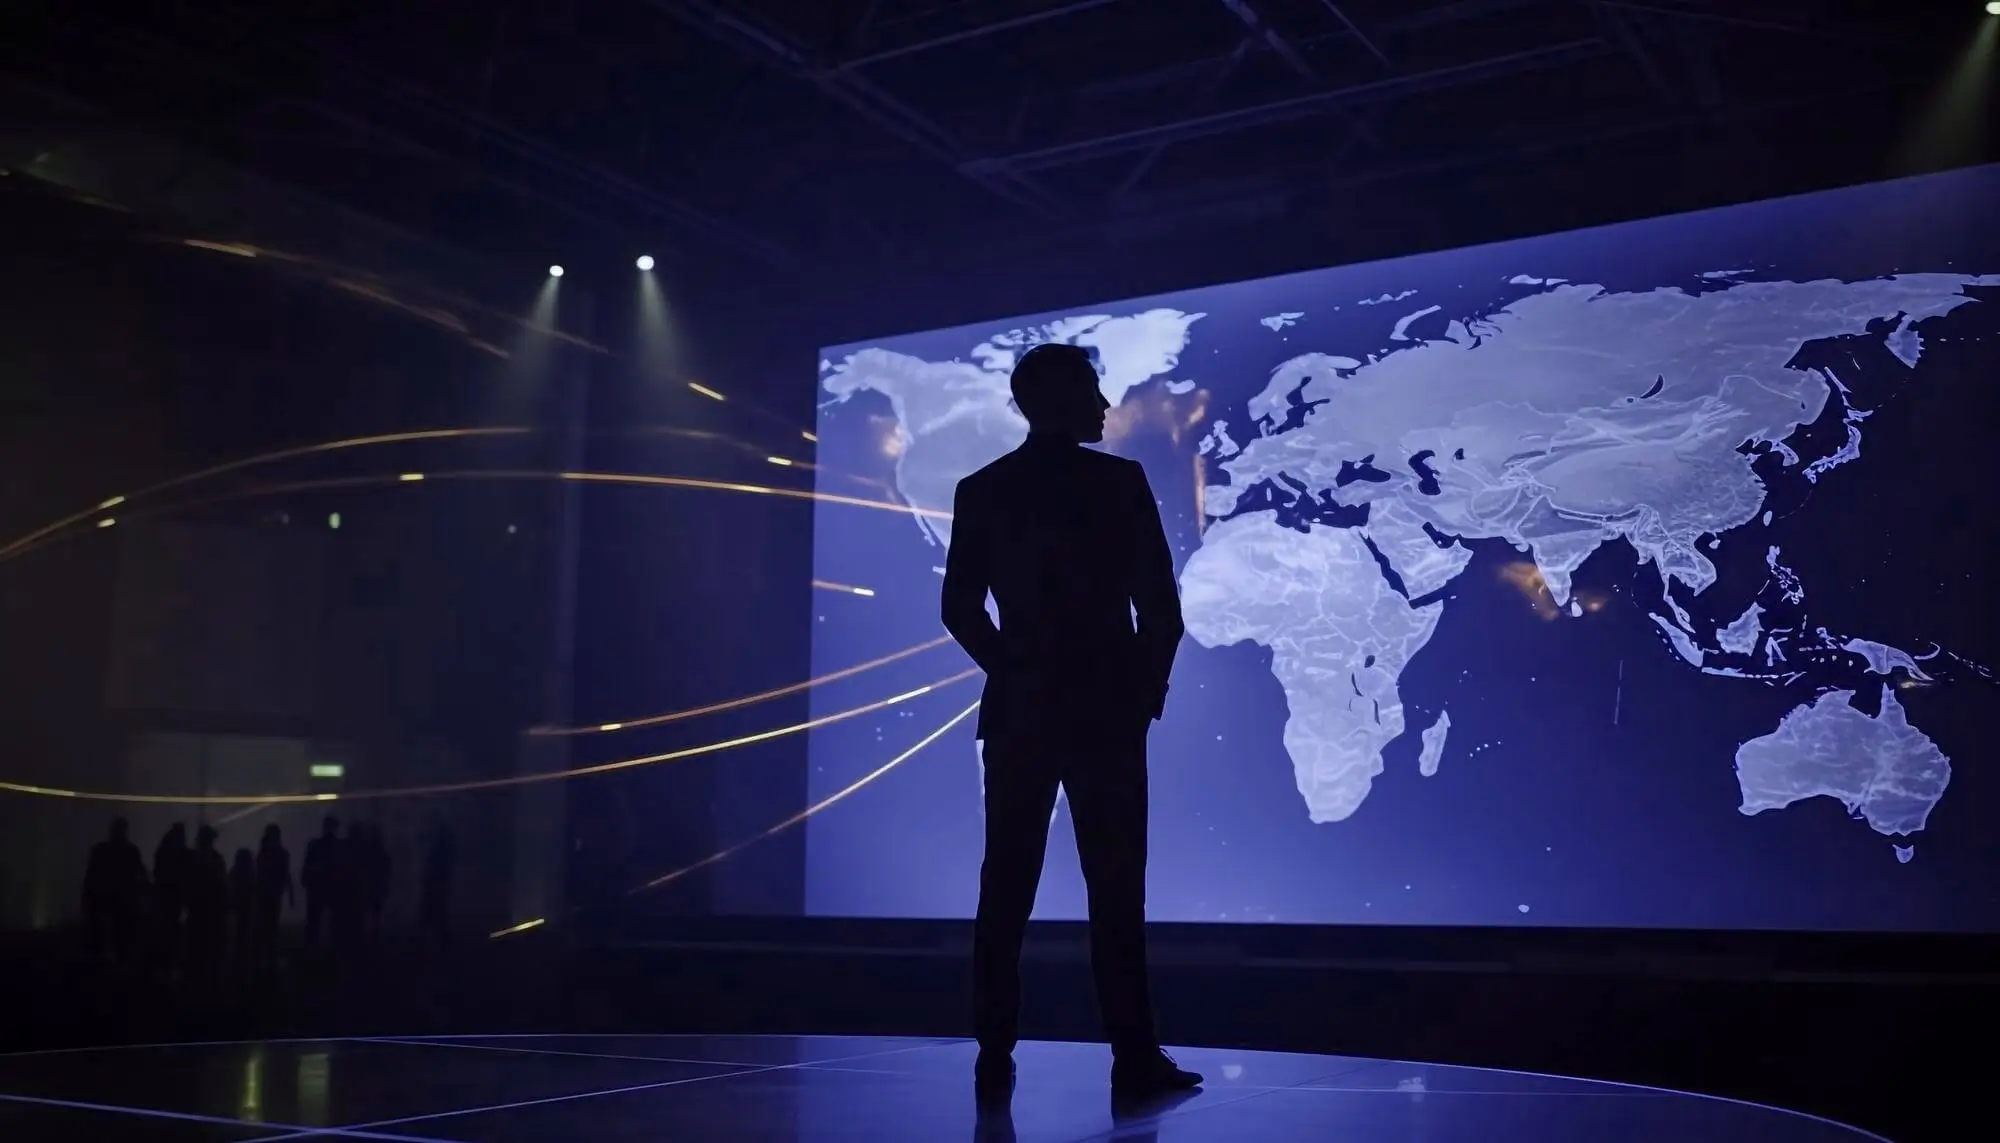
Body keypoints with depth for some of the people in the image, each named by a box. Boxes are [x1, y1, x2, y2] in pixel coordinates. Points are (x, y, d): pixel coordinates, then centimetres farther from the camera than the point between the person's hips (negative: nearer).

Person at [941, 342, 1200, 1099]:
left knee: (1006, 888, 6)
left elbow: (960, 609, 4)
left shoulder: (980, 491, 5)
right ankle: (1135, 1060, 1)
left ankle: (995, 1057, 8)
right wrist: (1149, 685, 7)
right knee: (1115, 890, 0)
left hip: (1018, 710, 3)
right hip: (1106, 709, -3)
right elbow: (1160, 603, -6)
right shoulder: (1119, 481, -4)